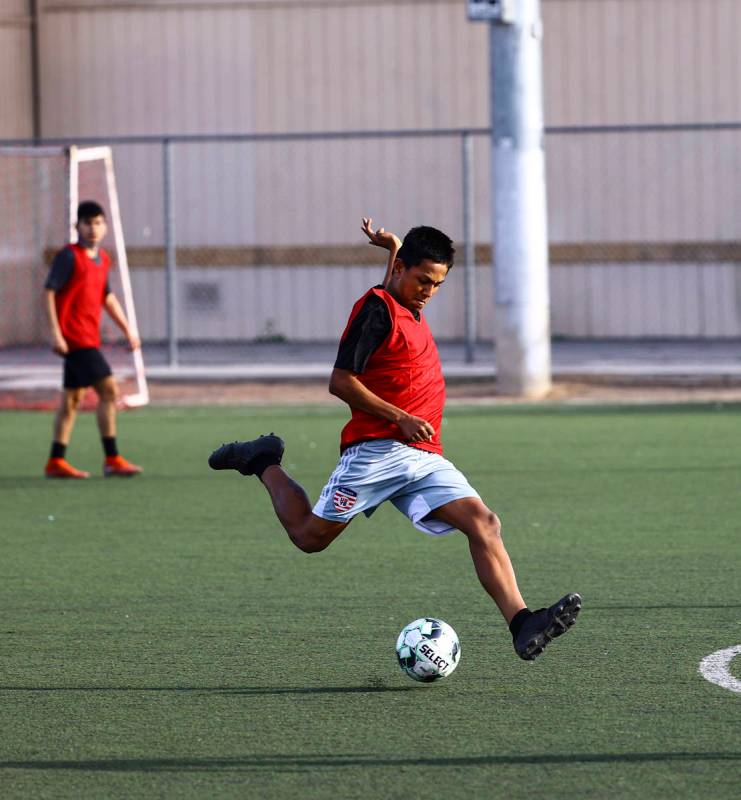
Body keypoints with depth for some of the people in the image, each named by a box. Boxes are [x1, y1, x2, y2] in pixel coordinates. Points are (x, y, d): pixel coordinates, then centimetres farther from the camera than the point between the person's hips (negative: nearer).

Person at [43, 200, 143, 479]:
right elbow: (49, 292, -14)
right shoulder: (69, 256, -11)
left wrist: (127, 330, 22)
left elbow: (107, 297, 24)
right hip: (74, 338, -9)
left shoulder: (102, 259, 13)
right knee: (108, 390, -13)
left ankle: (55, 462, 17)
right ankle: (112, 459, -12)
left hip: (88, 338, 9)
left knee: (72, 398, 12)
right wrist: (55, 333, -20)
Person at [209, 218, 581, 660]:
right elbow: (341, 381, -14)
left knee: (484, 524, -13)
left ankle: (523, 626, -27)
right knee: (310, 536, 0)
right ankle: (265, 462, 27)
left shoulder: (411, 310, 20)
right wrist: (400, 419, -17)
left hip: (426, 458, 7)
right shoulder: (376, 308, -8)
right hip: (378, 451, -7)